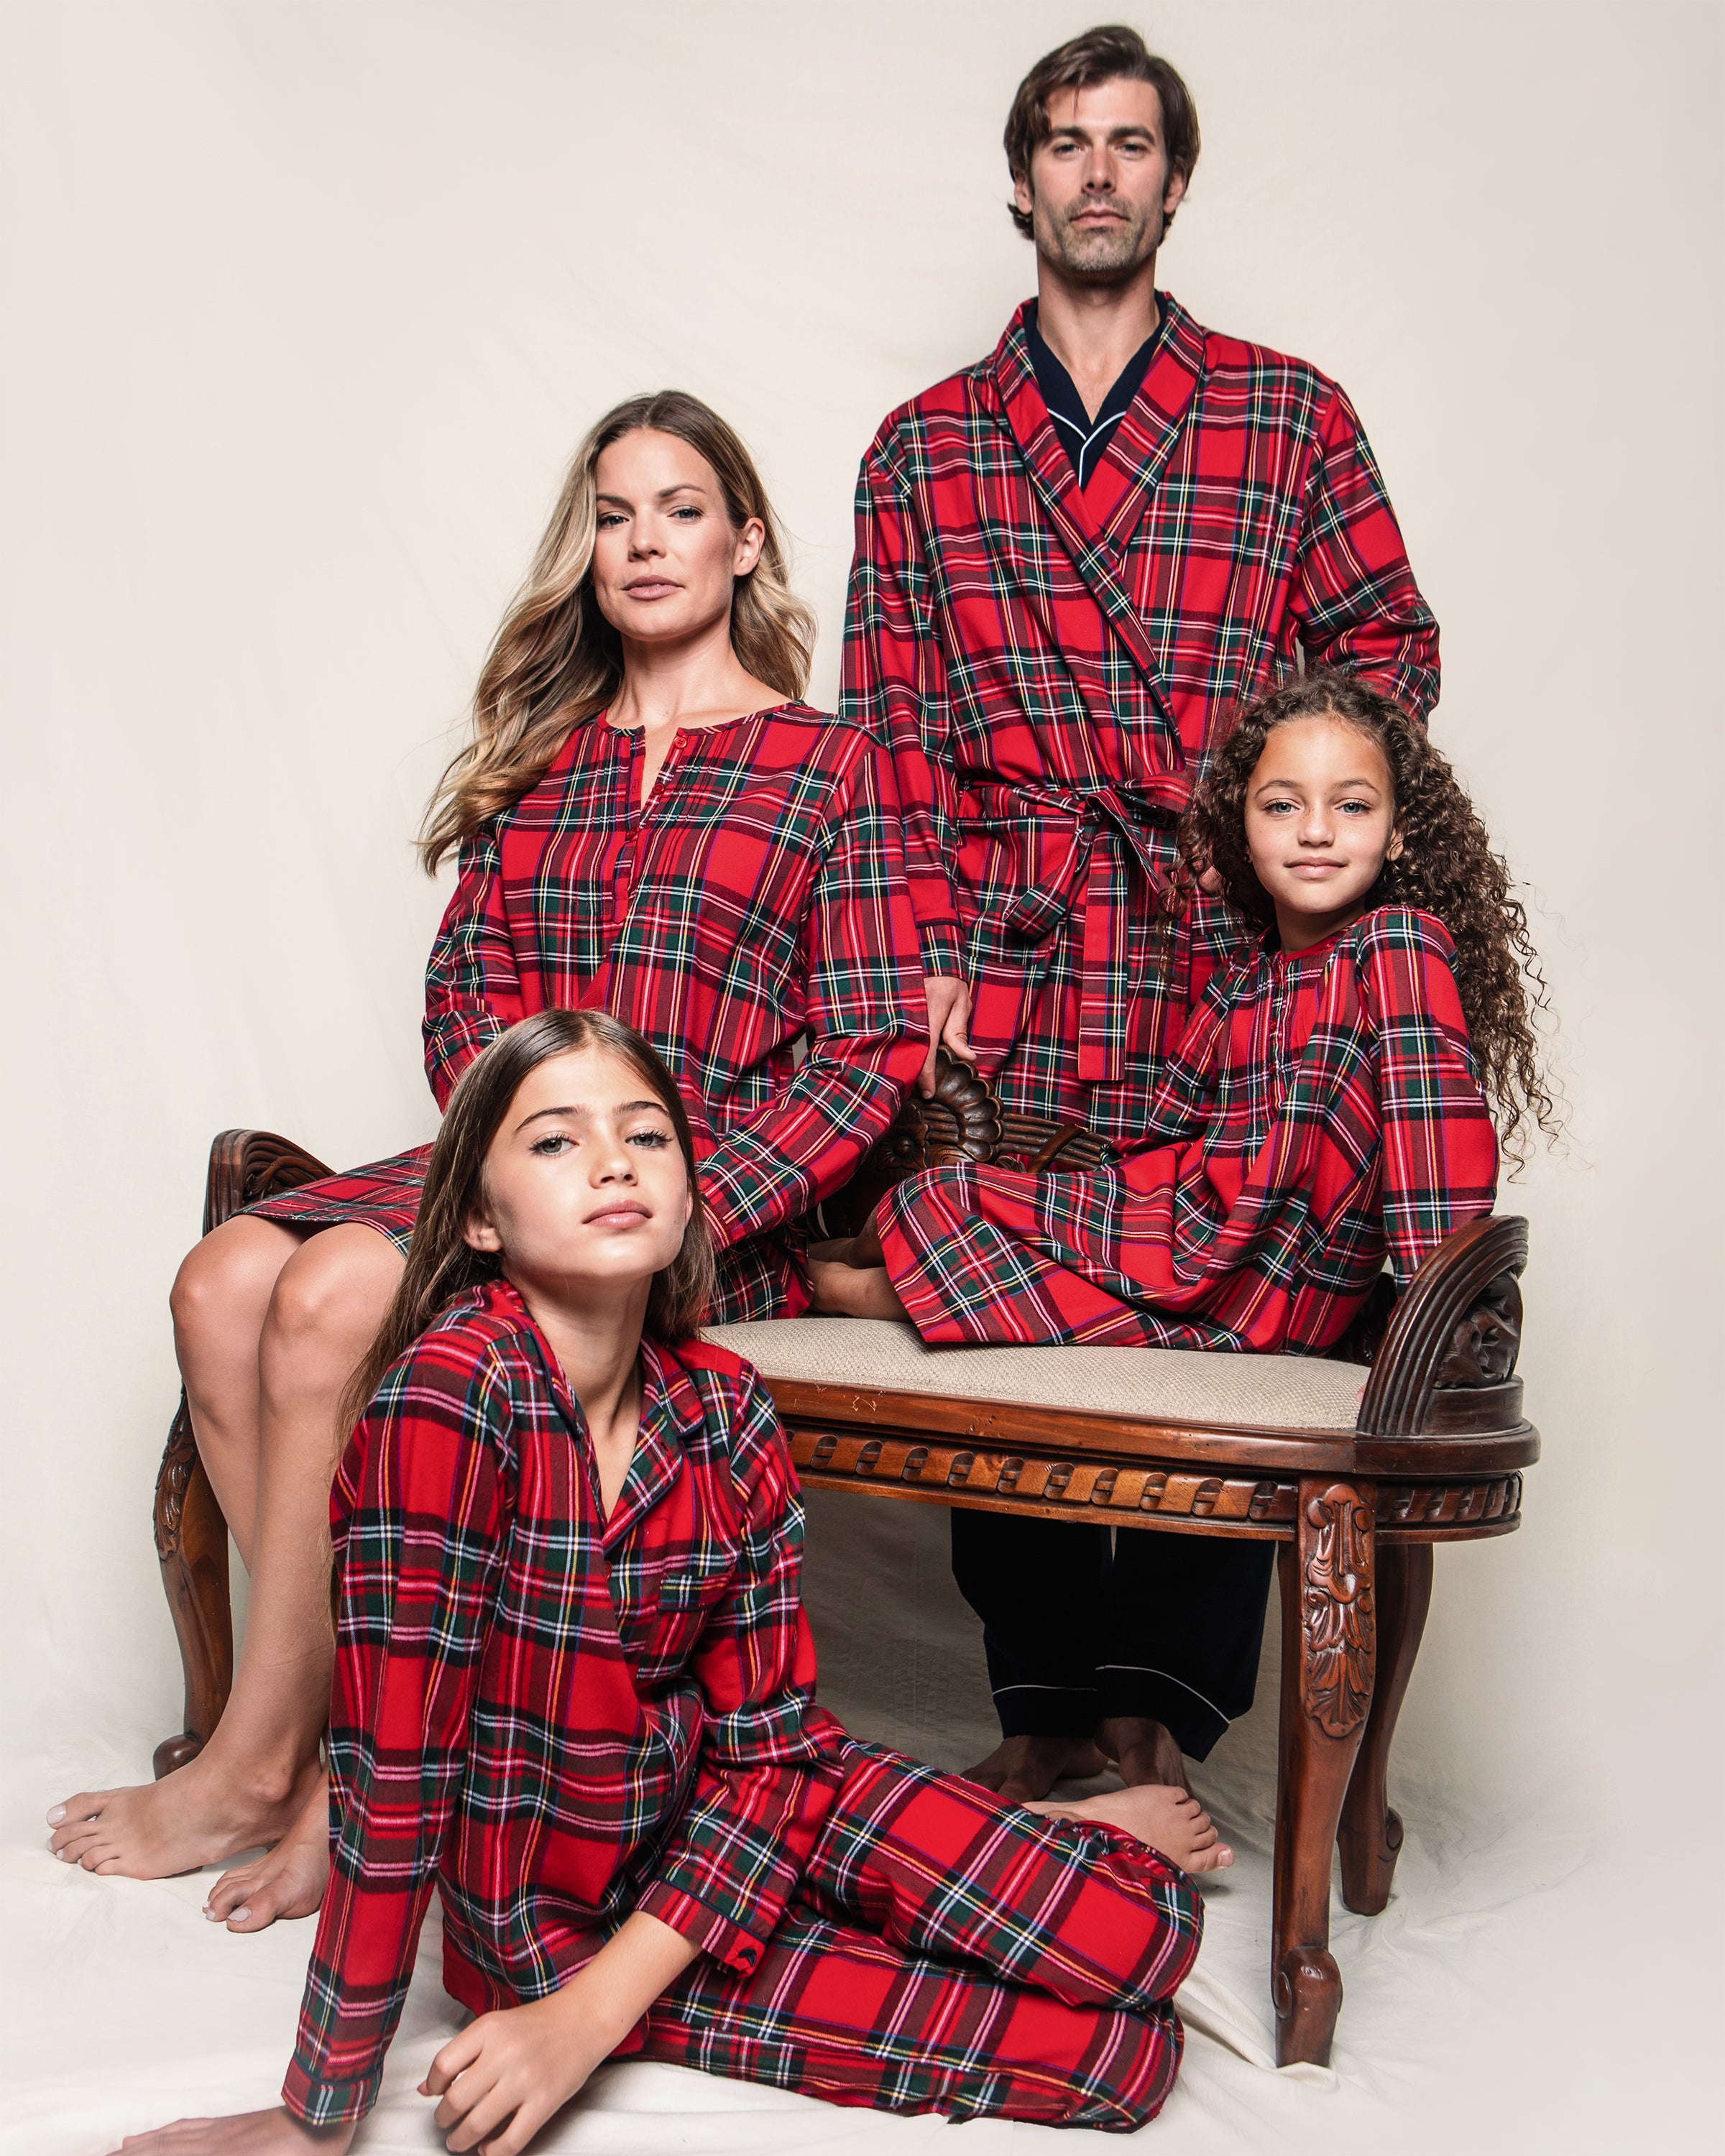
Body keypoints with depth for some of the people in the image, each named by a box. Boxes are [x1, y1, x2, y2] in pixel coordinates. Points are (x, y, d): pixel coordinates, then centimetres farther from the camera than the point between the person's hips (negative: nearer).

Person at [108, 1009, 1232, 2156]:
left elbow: (767, 1734, -9)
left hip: (717, 1797, 4)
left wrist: (592, 2017, -19)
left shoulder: (726, 1408, -10)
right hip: (549, 1918, -4)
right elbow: (395, 1766, -27)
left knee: (1145, 1934, -10)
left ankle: (1064, 1832, 22)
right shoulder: (450, 1386, -27)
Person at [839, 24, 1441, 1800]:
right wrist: (921, 941, -2)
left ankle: (1156, 1718, 14)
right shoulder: (924, 445, 15)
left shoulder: (1289, 416, 13)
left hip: (1230, 957, 0)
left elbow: (1390, 645, 13)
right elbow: (885, 723, 9)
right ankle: (1042, 1705, 18)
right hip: (1005, 963, 1)